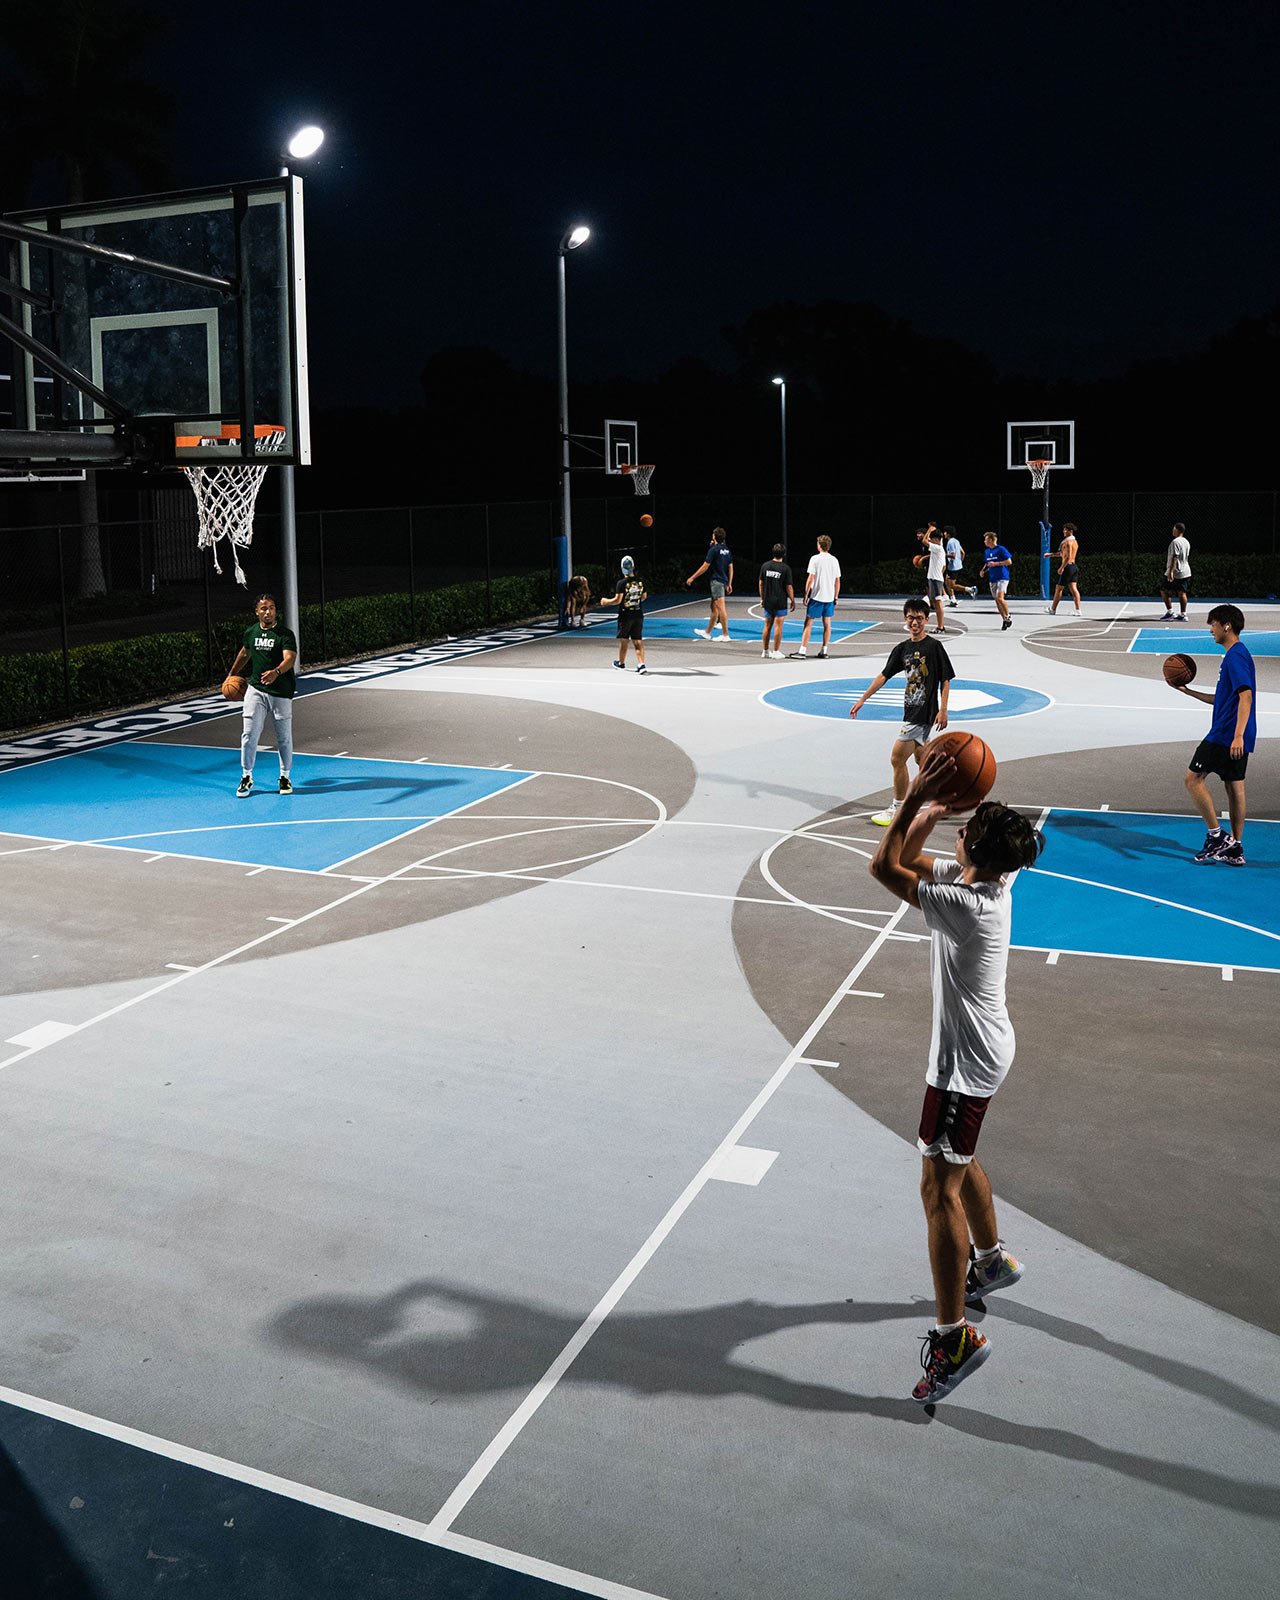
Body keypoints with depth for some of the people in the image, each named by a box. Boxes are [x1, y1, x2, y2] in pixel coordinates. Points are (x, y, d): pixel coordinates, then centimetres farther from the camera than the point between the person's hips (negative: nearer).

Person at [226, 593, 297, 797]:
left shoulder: (285, 634, -10)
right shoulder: (250, 632, 5)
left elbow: (290, 658, -26)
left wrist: (276, 672, -45)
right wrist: (232, 674, 33)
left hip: (281, 692, -3)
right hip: (256, 689, 3)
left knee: (284, 737, 6)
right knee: (249, 734, -3)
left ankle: (285, 777, 23)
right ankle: (246, 776, 10)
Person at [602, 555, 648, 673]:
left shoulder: (622, 583, -15)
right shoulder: (641, 581, 0)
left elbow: (618, 600, -16)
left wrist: (606, 602, 0)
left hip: (625, 615, -4)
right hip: (638, 614, 4)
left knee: (623, 640, 12)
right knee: (638, 640, 7)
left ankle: (621, 663, 25)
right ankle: (641, 664, -4)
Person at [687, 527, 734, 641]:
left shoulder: (713, 550, -12)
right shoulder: (727, 550, 11)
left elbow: (705, 567, -13)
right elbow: (730, 568, 13)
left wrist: (692, 578, -6)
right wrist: (729, 584, 19)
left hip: (716, 581, -8)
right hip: (724, 581, 8)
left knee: (721, 608, -9)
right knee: (714, 607, 16)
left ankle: (725, 635, -11)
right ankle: (707, 632, 26)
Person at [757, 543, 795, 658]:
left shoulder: (765, 566, 1)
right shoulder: (785, 568, -11)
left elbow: (761, 584, 7)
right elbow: (789, 587, -9)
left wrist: (762, 599, 16)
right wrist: (793, 601, 1)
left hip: (767, 601, 4)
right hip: (780, 601, -4)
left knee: (767, 626, 11)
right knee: (778, 626, 1)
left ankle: (765, 651, 16)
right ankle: (776, 652, 3)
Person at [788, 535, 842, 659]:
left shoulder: (815, 559, -8)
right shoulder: (834, 560, 6)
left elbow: (810, 579, -10)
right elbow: (837, 581, 8)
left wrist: (806, 595, -4)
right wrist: (836, 597, 16)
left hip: (816, 596, -4)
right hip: (829, 597, 5)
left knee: (808, 623, -1)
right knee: (827, 624, 10)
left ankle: (802, 651, -5)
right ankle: (824, 652, 12)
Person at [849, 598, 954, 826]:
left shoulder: (934, 647, -9)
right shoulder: (902, 649, 9)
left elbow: (945, 680, -8)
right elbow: (884, 676, 13)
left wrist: (943, 709, -14)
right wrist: (862, 700, 10)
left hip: (926, 713, -7)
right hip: (912, 711, 7)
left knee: (897, 758, -6)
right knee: (921, 760, 15)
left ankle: (897, 811, 4)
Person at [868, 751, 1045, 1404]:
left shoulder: (967, 907, -29)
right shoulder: (985, 881, -2)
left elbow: (885, 867, -29)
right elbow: (910, 860, 11)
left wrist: (916, 801, -27)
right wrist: (930, 809, -3)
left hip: (967, 1058, -10)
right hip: (979, 1047, 10)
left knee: (940, 1188, -7)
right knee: (957, 1160, 28)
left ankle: (954, 1336, -3)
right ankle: (992, 1260, 49)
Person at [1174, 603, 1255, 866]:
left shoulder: (1235, 656, -14)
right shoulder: (1236, 655, 18)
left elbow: (1245, 696, -23)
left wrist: (1238, 735, -30)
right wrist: (1189, 692, 29)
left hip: (1225, 736, -10)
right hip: (1236, 738, 10)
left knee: (1193, 779, -3)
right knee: (1234, 787, 10)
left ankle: (1216, 836, -4)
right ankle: (1234, 849, 12)